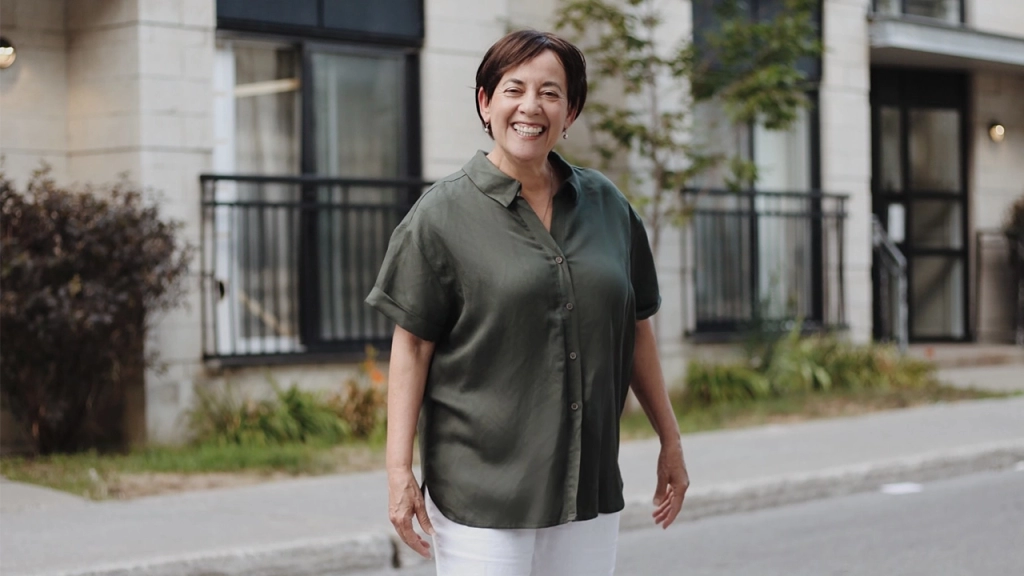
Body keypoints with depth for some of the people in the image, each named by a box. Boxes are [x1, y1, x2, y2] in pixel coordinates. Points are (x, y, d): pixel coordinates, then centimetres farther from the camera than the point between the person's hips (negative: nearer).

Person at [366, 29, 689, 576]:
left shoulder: (607, 206, 8)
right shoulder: (443, 214, -4)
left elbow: (636, 330, 15)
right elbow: (411, 346, -6)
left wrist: (669, 440, 17)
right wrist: (399, 469, -12)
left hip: (589, 486, 4)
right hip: (480, 491, -4)